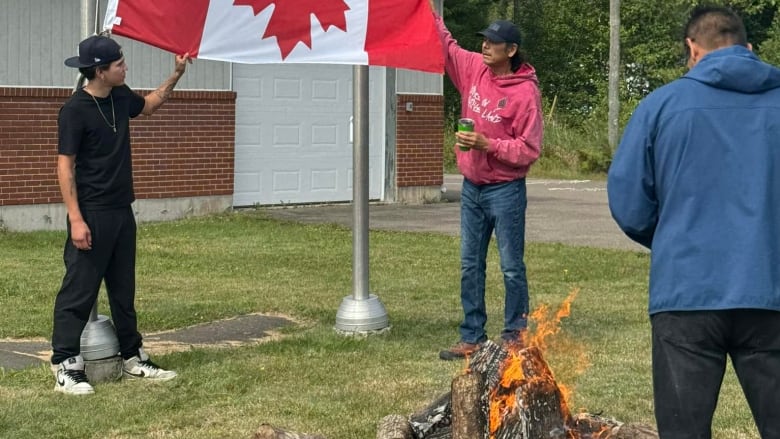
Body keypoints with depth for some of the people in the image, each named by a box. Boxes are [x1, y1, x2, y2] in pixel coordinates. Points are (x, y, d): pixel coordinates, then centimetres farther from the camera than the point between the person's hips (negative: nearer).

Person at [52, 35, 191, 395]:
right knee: (79, 291, -5)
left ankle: (132, 358, 24)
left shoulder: (120, 97, 6)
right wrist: (75, 219, -21)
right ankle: (65, 367, 0)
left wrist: (176, 75, 17)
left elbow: (148, 105, 29)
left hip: (122, 212, 8)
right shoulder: (75, 110, -17)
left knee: (123, 289, 15)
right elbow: (65, 166, -16)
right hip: (92, 215, -8)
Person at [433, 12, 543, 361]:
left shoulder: (525, 92, -15)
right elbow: (444, 43, 14)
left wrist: (488, 145, -23)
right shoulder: (474, 68, 3)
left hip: (506, 191, -7)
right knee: (470, 266, 10)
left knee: (512, 267, 2)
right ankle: (472, 337, 17)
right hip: (472, 187, 7)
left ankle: (515, 336, 11)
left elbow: (529, 149, -15)